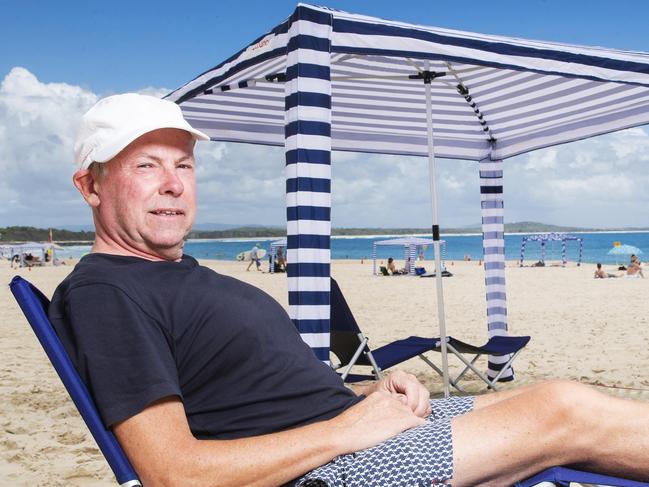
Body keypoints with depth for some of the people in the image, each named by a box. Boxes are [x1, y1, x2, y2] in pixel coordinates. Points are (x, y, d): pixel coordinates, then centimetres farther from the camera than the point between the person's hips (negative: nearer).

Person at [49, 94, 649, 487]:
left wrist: (369, 391, 1)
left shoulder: (195, 277, 18)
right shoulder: (102, 292, -12)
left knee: (561, 399, 2)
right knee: (568, 411, -11)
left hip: (350, 423, 9)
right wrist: (345, 428, -17)